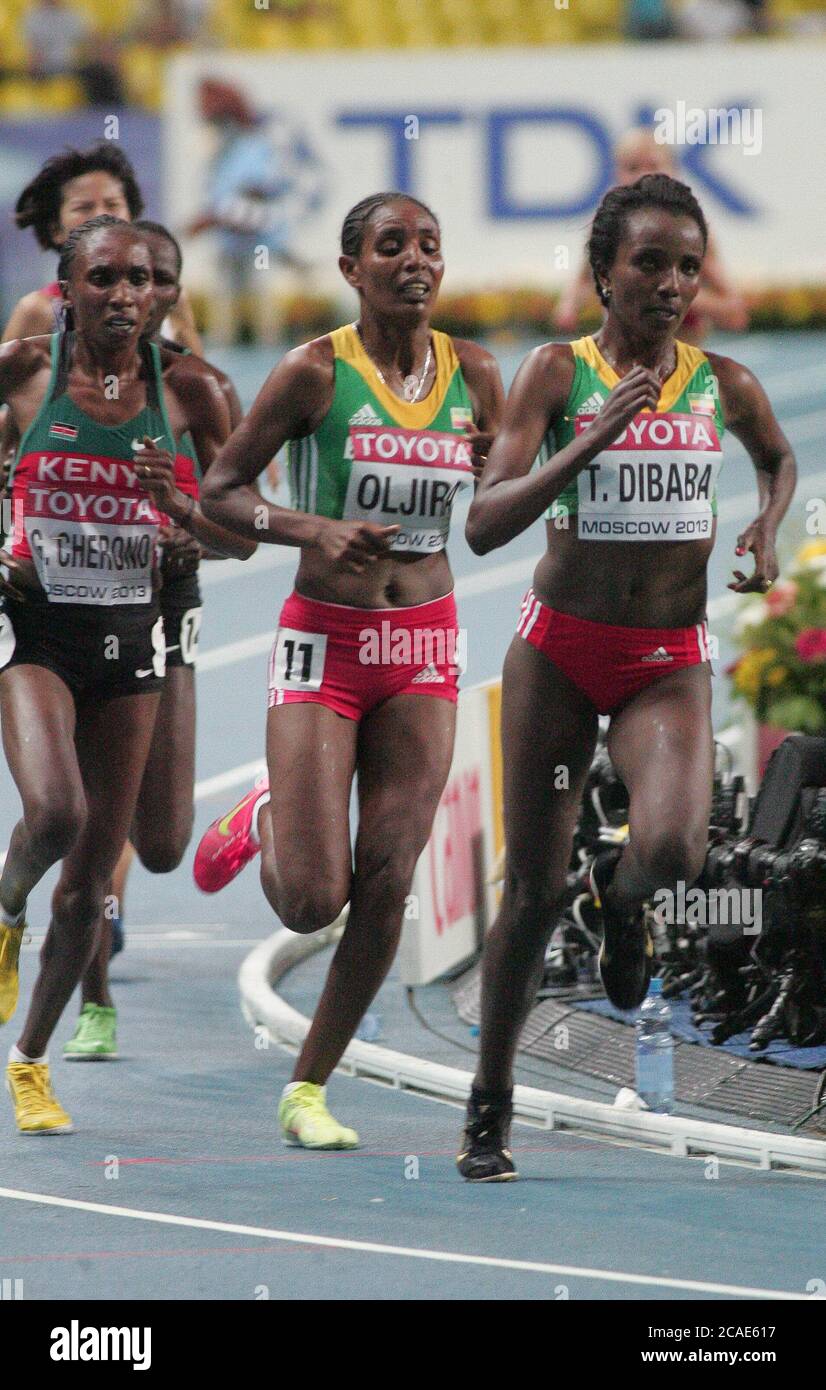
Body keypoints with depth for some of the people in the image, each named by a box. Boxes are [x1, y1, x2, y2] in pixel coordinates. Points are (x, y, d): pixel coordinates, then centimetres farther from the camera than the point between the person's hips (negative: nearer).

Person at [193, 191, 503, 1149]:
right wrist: (315, 530, -21)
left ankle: (308, 1088, 12)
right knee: (311, 904, -8)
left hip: (424, 646, 4)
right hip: (324, 641, -4)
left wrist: (499, 457, -8)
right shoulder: (315, 372, -9)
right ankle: (262, 824, 27)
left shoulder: (471, 375, 3)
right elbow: (218, 493, -5)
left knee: (385, 886, -2)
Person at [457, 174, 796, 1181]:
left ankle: (623, 890, 14)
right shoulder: (557, 372, -7)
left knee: (675, 850, -25)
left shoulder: (723, 385, 0)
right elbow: (485, 523, -17)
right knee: (534, 890, 3)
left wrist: (767, 529, 3)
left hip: (668, 660, 1)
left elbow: (779, 460, 24)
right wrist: (591, 443, -28)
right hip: (559, 649, -1)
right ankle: (489, 1112, 19)